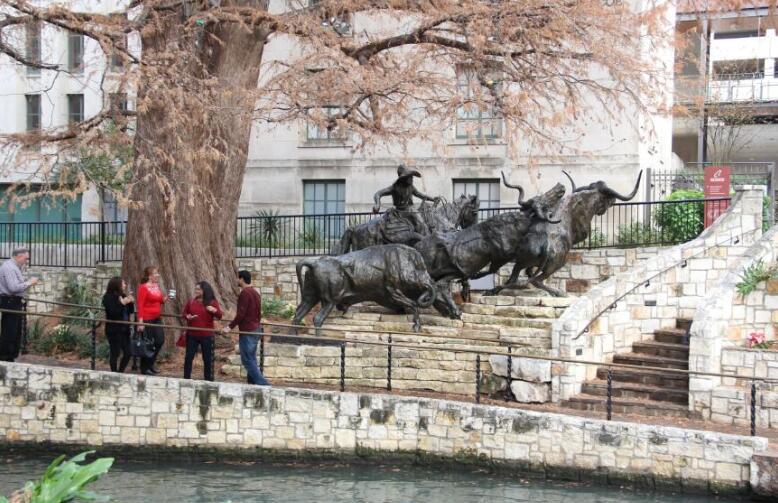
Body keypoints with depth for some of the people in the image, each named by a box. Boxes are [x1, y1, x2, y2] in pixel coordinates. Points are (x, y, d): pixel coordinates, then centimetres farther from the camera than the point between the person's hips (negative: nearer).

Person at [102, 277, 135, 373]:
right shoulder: (108, 297, -9)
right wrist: (122, 303, -23)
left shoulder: (123, 296, 10)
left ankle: (120, 372, 19)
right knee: (115, 353, -1)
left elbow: (131, 311, 14)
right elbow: (112, 312, -20)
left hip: (124, 329, 7)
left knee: (128, 352, 6)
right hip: (114, 330, -7)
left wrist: (131, 302, -3)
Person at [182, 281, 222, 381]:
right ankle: (186, 379, 16)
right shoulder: (190, 302, 5)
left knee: (208, 359, 4)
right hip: (192, 335, 2)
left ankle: (209, 380, 12)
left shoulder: (212, 302, -2)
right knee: (189, 357, 6)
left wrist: (214, 310, -26)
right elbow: (184, 314, 12)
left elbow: (219, 316, -6)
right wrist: (187, 317, -11)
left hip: (207, 335, -2)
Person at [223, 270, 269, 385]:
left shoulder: (244, 293, -15)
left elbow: (241, 313, -21)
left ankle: (263, 383, -12)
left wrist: (230, 327, -18)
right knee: (251, 359, 13)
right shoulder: (256, 293, 14)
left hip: (247, 331, -9)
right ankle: (252, 383, 14)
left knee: (247, 360, -6)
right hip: (256, 329, 9)